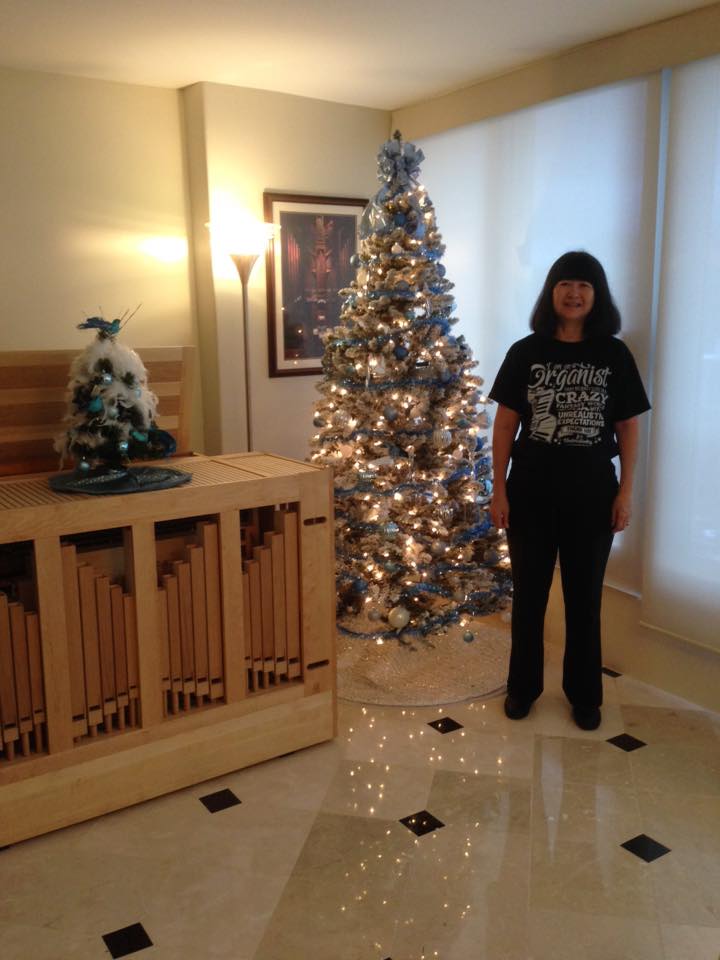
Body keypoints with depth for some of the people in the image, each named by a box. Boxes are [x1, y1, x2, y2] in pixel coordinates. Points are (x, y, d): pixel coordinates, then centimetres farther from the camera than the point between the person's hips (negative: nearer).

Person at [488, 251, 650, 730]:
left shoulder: (614, 355, -1)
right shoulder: (525, 352, -2)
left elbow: (628, 426, 2)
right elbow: (505, 423, 0)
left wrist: (626, 491, -2)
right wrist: (499, 488, -3)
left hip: (592, 494, 0)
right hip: (531, 492, 0)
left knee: (584, 595, 11)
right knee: (529, 592, 11)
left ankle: (585, 693, 28)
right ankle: (523, 685, 28)